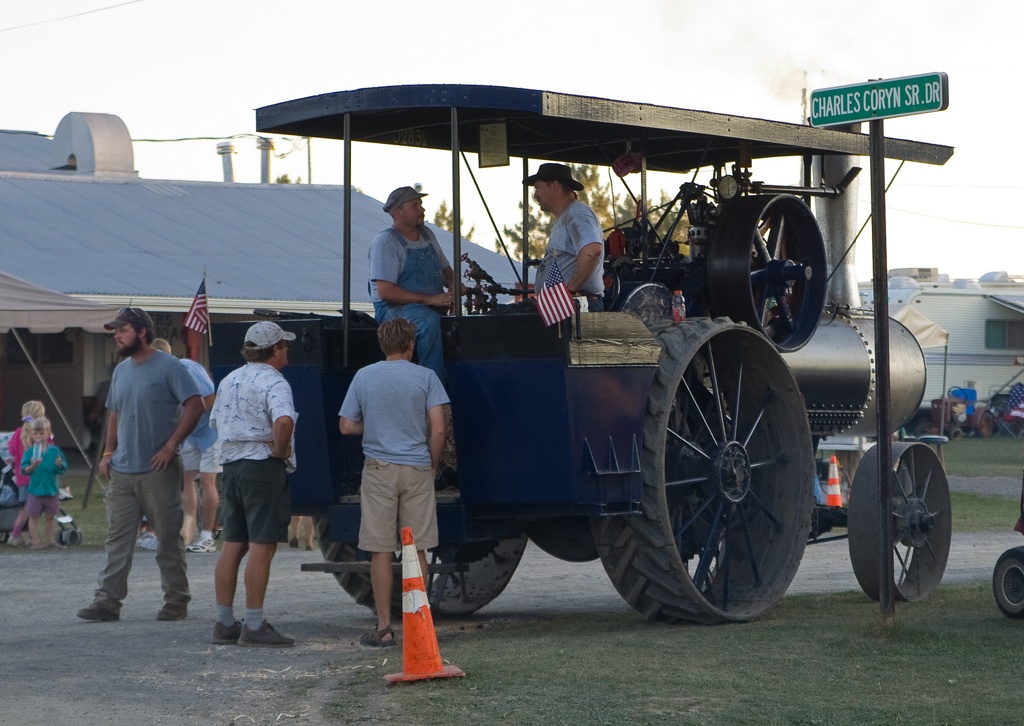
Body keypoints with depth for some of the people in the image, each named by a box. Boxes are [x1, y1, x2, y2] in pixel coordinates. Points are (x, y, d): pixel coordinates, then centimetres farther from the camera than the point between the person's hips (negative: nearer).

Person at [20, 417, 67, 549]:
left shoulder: (54, 451, 0)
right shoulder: (29, 451, -5)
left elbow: (62, 469, 3)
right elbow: (24, 470, -9)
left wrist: (59, 465, -18)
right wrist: (32, 466, -27)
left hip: (51, 488, 2)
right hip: (35, 489, -2)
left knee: (50, 515, 12)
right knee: (34, 516, 0)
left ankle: (49, 539, 24)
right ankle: (35, 541, 6)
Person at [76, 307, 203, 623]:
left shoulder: (168, 367, -8)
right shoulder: (121, 370, 15)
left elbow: (195, 405, -13)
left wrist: (170, 446, -16)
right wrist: (108, 452, 11)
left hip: (158, 471, -7)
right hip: (122, 471, 7)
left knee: (169, 538, 1)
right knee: (117, 538, 2)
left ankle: (176, 601, 9)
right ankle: (108, 600, 1)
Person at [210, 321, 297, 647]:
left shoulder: (229, 381, 16)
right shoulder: (273, 383, -12)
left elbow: (215, 422, 27)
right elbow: (283, 420, -31)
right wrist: (280, 449, -15)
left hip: (232, 464, 8)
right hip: (263, 466, -8)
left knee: (232, 545, 10)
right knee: (262, 546, -7)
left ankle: (224, 623, 13)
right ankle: (254, 626, -8)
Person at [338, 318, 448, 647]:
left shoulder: (364, 377, 4)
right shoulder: (425, 377, 0)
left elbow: (346, 426, 5)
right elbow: (438, 429, -6)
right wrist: (432, 463, 8)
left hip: (379, 469, 0)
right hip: (416, 471, 0)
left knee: (380, 550, 2)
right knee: (417, 550, 7)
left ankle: (384, 628, 1)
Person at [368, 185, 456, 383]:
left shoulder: (426, 234, 15)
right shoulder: (385, 242, -9)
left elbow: (445, 270, 24)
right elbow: (385, 291, -18)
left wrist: (454, 285, -2)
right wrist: (430, 299, -23)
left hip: (434, 306, 8)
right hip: (393, 308, -8)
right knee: (430, 321, -38)